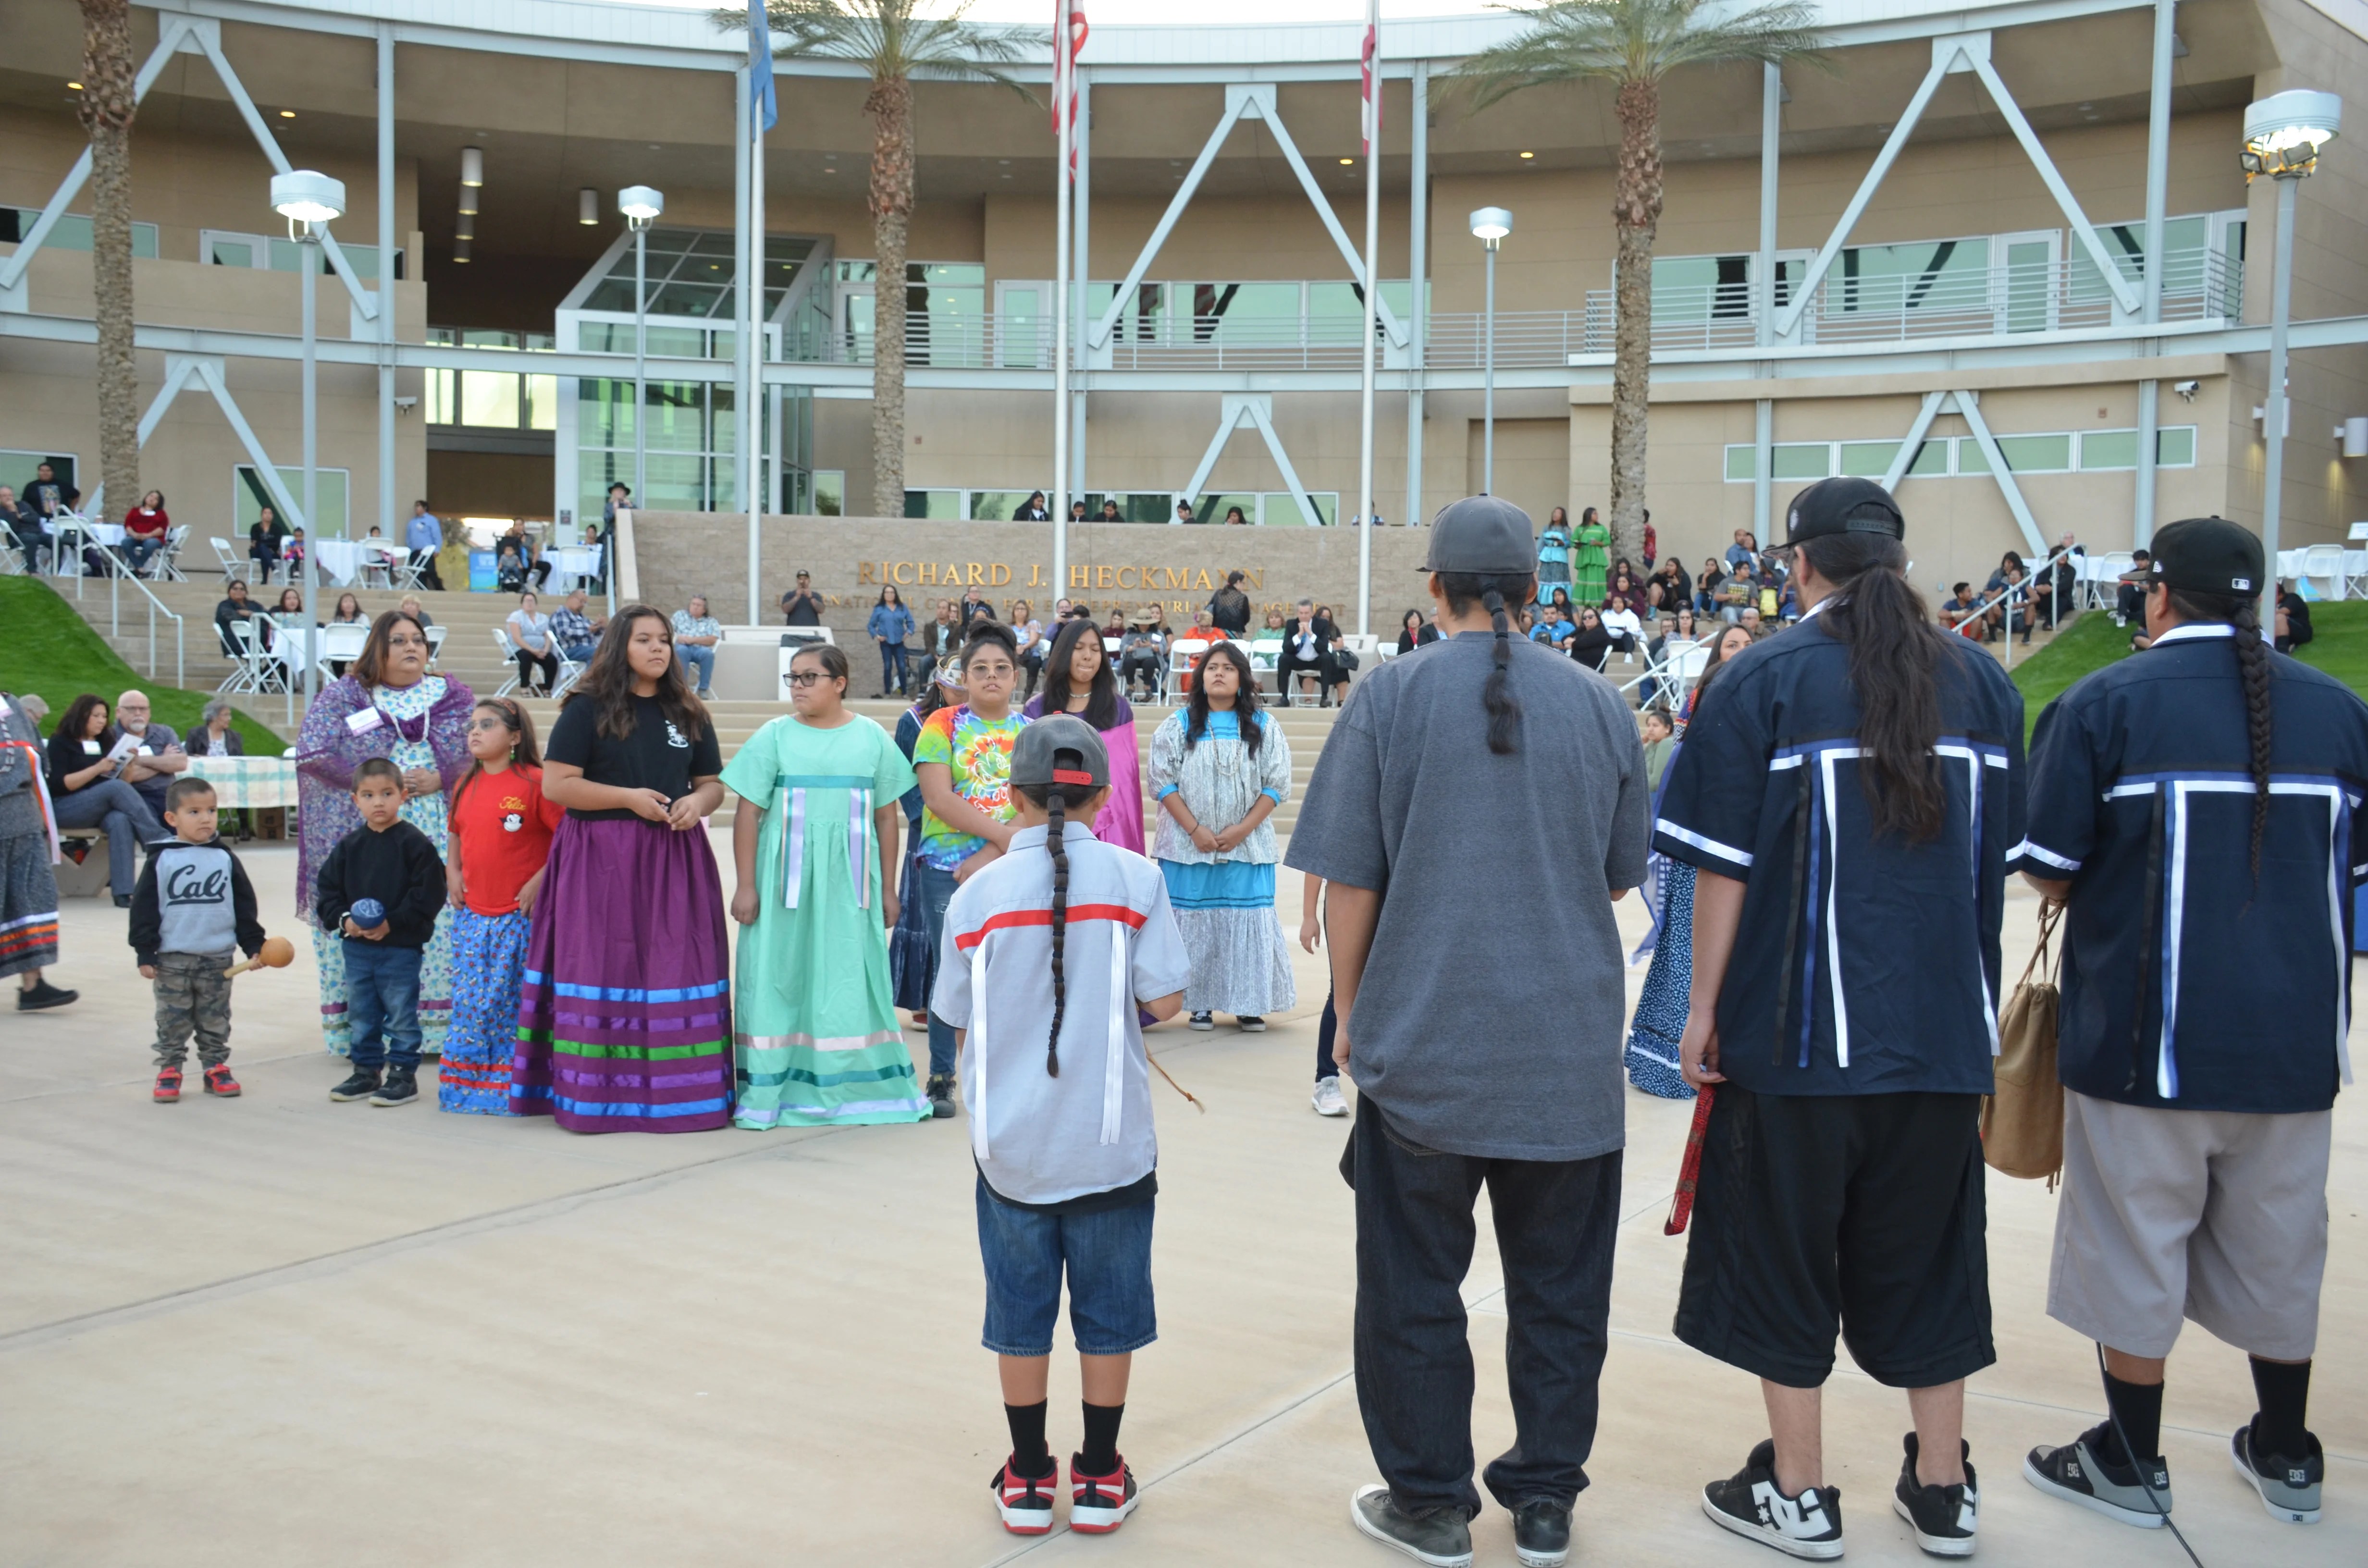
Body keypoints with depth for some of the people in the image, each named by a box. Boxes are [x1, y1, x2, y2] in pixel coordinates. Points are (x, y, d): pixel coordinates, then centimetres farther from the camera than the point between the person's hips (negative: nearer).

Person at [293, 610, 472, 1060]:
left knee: (438, 930, -2)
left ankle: (435, 1025, 4)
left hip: (438, 841, 2)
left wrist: (439, 778, -10)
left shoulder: (454, 697, 13)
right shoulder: (342, 696, 7)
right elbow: (313, 753, -4)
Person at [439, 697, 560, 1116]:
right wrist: (452, 872, 9)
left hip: (521, 916, -6)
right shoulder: (465, 786, 11)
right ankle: (462, 1086, 19)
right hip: (472, 915, 6)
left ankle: (508, 1089, 11)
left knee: (515, 1006, 1)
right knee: (470, 1006, 9)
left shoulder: (535, 782, -10)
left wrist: (541, 881, -16)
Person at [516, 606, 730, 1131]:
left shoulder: (688, 713, 15)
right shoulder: (587, 709, 1)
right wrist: (629, 797, -14)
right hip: (601, 861, -4)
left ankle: (676, 1090, 4)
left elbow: (714, 784, 18)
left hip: (674, 861, 4)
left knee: (675, 971, 0)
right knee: (605, 971, -5)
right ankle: (599, 1094, 0)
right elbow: (555, 784, -6)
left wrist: (697, 802, -6)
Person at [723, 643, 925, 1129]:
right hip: (785, 877, -1)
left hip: (849, 881, 1)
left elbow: (886, 817, 9)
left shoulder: (872, 738, 6)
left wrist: (888, 889, 7)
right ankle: (769, 1092, 7)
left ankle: (856, 1089, 15)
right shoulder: (775, 737, 1)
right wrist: (745, 886, -5)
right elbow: (748, 814, 0)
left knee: (851, 978, 4)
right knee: (780, 977, 1)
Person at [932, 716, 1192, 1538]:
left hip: (1011, 1145, 1)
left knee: (1020, 1312, 13)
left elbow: (959, 1018, 0)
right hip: (1110, 1143, -1)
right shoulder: (1134, 879, -8)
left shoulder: (977, 894, -5)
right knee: (1108, 1312, 13)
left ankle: (1028, 1482, 24)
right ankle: (1100, 1482, 23)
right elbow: (1163, 1000, -9)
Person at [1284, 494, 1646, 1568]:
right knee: (1558, 1288, 13)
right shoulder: (1598, 706, 2)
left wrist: (1349, 1012, 7)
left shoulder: (1392, 695, -5)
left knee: (1414, 1287, 9)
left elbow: (1349, 882, -5)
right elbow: (1622, 875, 13)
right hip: (1571, 1056, 3)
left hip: (1422, 1046, -2)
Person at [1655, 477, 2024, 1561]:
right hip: (1944, 1024, 5)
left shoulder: (1766, 679, -8)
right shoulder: (1980, 680, 5)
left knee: (1783, 1247, 9)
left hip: (1800, 1023, -4)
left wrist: (1704, 1005, -3)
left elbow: (1725, 863, -10)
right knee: (1924, 1253, 16)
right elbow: (2002, 856, 10)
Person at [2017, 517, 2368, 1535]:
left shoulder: (2103, 705, -9)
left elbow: (2051, 876, -8)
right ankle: (2285, 1457, 33)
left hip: (2146, 1031, -4)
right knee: (2276, 1249, 18)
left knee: (2134, 1248, 8)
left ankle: (2130, 1466, 19)